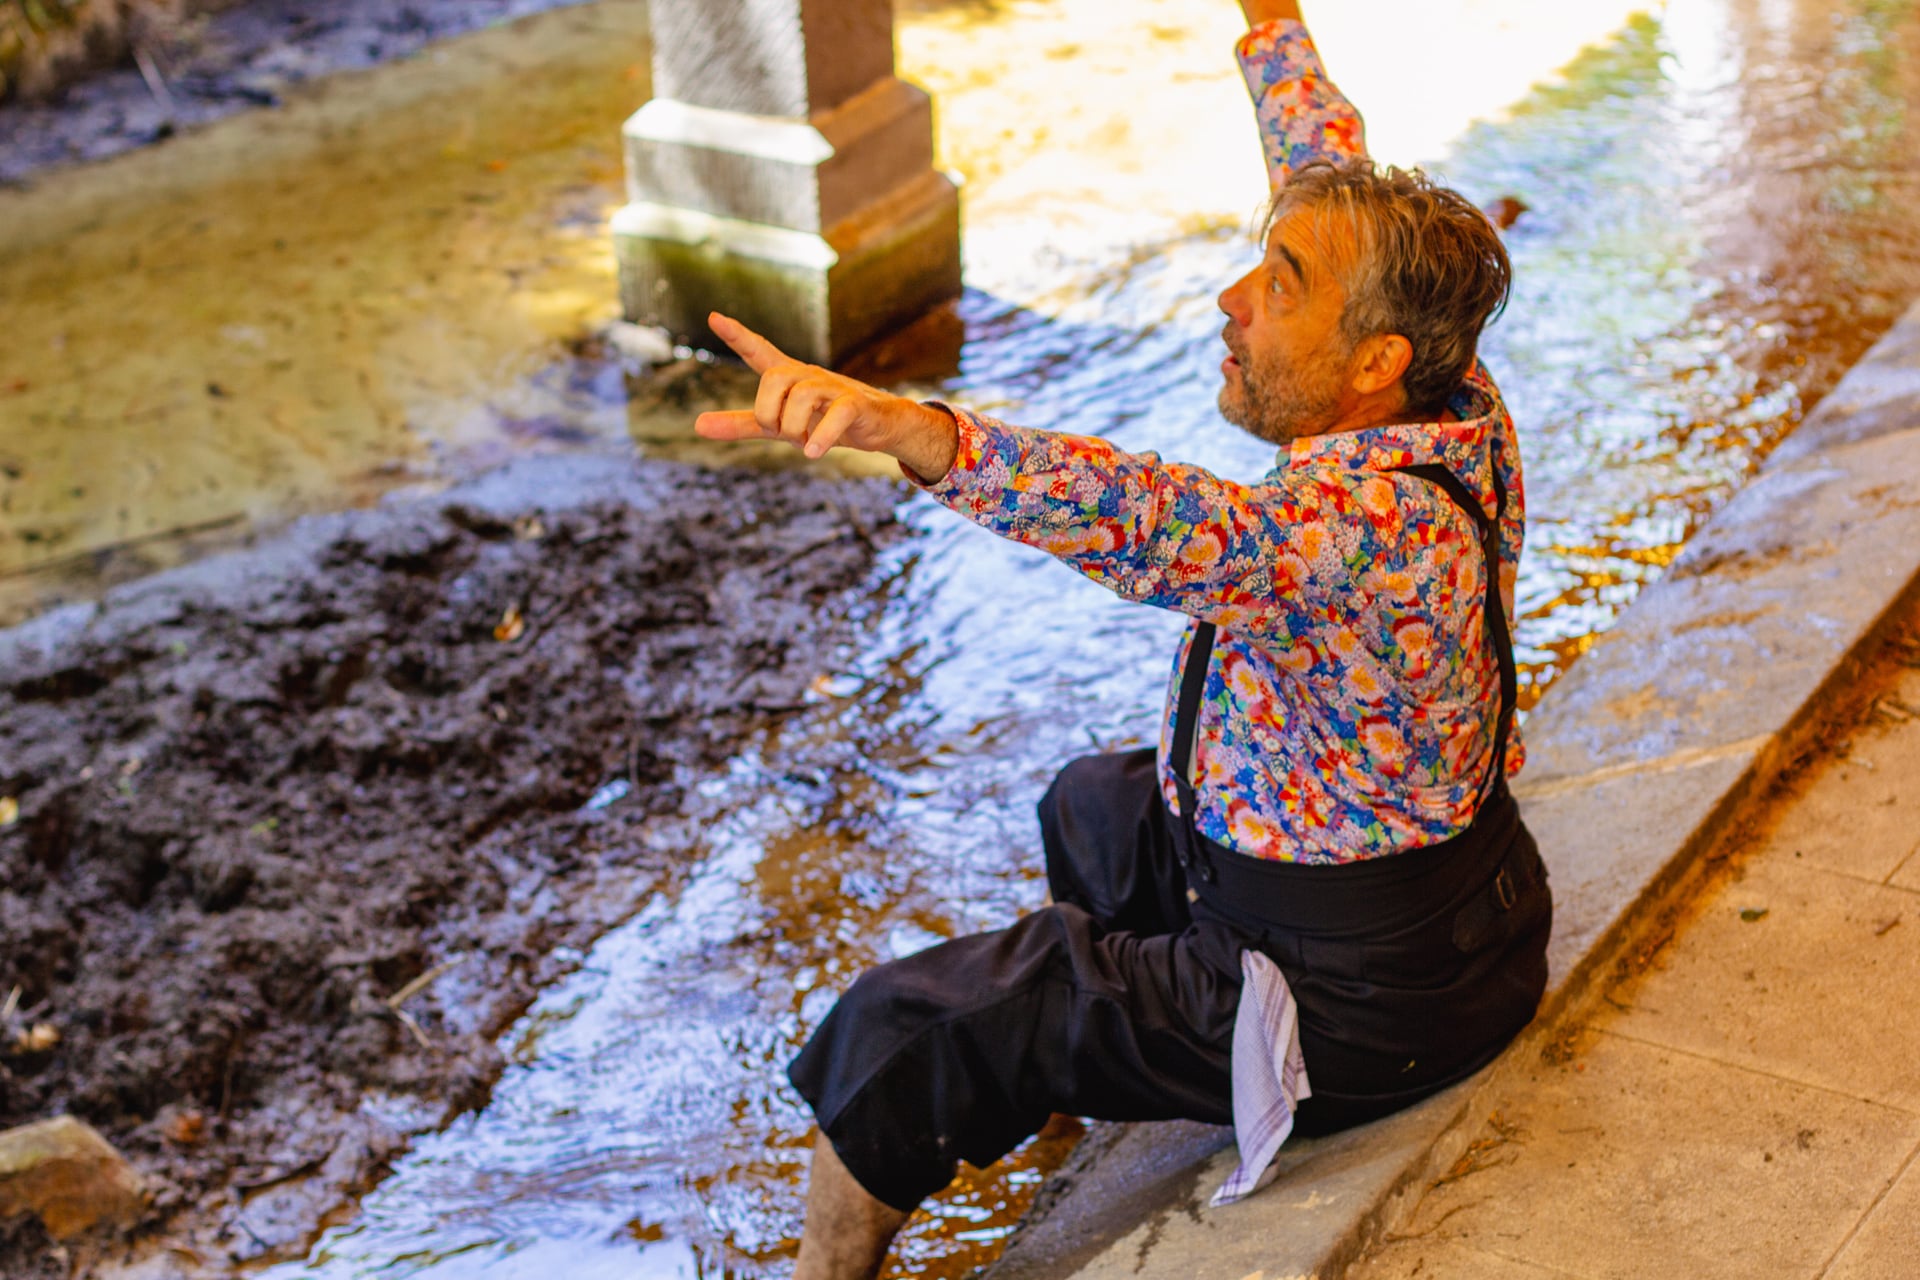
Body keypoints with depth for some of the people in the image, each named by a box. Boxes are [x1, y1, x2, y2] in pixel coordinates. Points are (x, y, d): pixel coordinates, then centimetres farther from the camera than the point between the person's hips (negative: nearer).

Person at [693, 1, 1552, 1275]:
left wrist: (915, 432, -67)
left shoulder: (1370, 523, -34)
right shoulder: (1462, 414, -7)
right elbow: (1343, 194, 9)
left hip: (1350, 1013, -10)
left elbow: (1174, 528, -54)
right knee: (1093, 807, 33)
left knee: (903, 1035, -8)